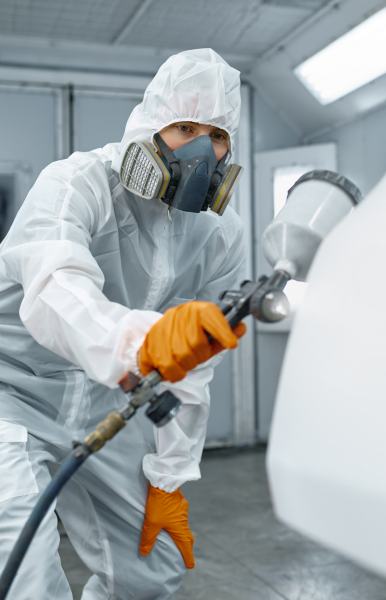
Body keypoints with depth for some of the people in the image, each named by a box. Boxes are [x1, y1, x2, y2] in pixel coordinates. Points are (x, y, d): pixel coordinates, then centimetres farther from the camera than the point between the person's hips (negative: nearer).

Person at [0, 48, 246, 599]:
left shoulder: (221, 236, -6)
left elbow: (191, 370, -3)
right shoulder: (79, 182, -22)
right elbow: (54, 291, -43)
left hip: (101, 405, 6)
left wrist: (168, 481, -1)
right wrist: (141, 340, -64)